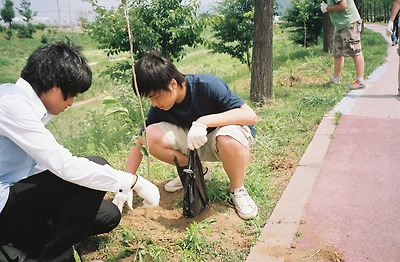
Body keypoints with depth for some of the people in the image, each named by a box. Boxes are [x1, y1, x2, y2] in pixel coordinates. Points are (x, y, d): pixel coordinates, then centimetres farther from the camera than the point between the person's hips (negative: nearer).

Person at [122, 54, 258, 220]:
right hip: (196, 144, 5)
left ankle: (237, 190, -10)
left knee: (229, 137, -41)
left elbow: (251, 116, -32)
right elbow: (139, 143, -4)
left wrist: (203, 121, -42)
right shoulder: (158, 108, -12)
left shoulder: (207, 85, -27)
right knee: (152, 136, -19)